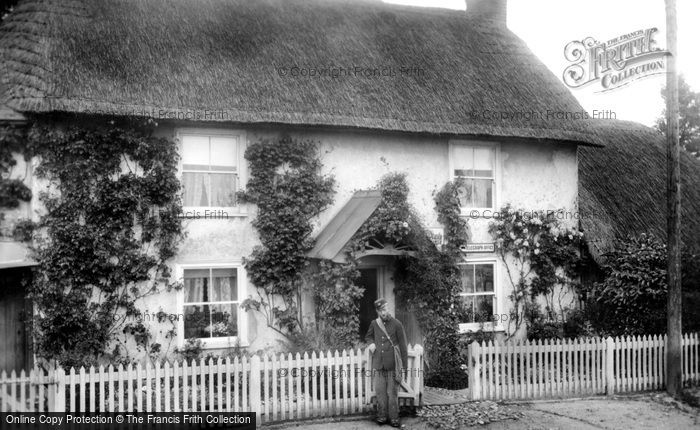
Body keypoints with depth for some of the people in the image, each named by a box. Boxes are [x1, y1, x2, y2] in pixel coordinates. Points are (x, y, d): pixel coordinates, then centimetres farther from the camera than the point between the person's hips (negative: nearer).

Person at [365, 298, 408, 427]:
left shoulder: (396, 324, -3)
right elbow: (368, 336, 25)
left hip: (392, 364, -3)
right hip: (378, 364, 3)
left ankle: (394, 418, 8)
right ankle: (381, 417, 15)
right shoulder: (374, 324, 6)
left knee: (392, 392, 1)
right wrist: (371, 343, 1)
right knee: (380, 391, 5)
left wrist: (404, 365, -1)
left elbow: (403, 345, 0)